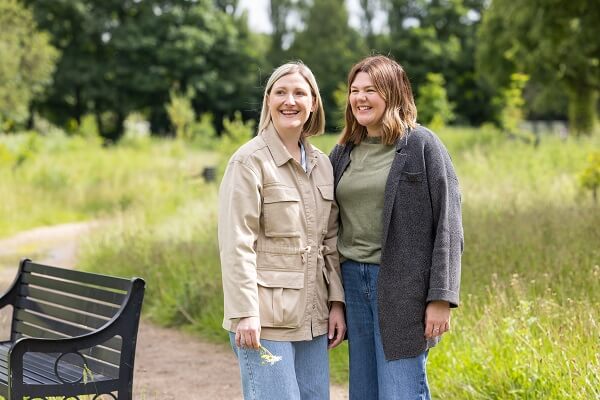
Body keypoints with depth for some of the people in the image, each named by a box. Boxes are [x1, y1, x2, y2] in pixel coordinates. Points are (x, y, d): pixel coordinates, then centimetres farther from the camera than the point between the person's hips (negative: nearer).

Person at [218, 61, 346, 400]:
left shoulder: (322, 164, 11)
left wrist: (337, 302, 8)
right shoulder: (251, 161, -8)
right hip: (266, 317, -6)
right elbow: (236, 244, -13)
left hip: (312, 316, 6)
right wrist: (245, 312, -18)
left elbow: (330, 241, 15)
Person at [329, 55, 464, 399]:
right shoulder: (343, 154, 12)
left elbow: (448, 224, -8)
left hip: (403, 285, -6)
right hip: (353, 281, 6)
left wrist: (441, 297, -14)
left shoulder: (422, 145, -5)